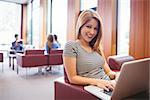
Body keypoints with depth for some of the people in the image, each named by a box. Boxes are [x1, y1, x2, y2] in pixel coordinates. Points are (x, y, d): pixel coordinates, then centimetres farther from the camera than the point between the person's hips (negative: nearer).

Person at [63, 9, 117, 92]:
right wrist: (96, 81, -19)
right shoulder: (71, 46, -7)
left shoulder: (97, 47, 13)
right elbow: (72, 78, -8)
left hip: (108, 87, 6)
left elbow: (108, 71, 14)